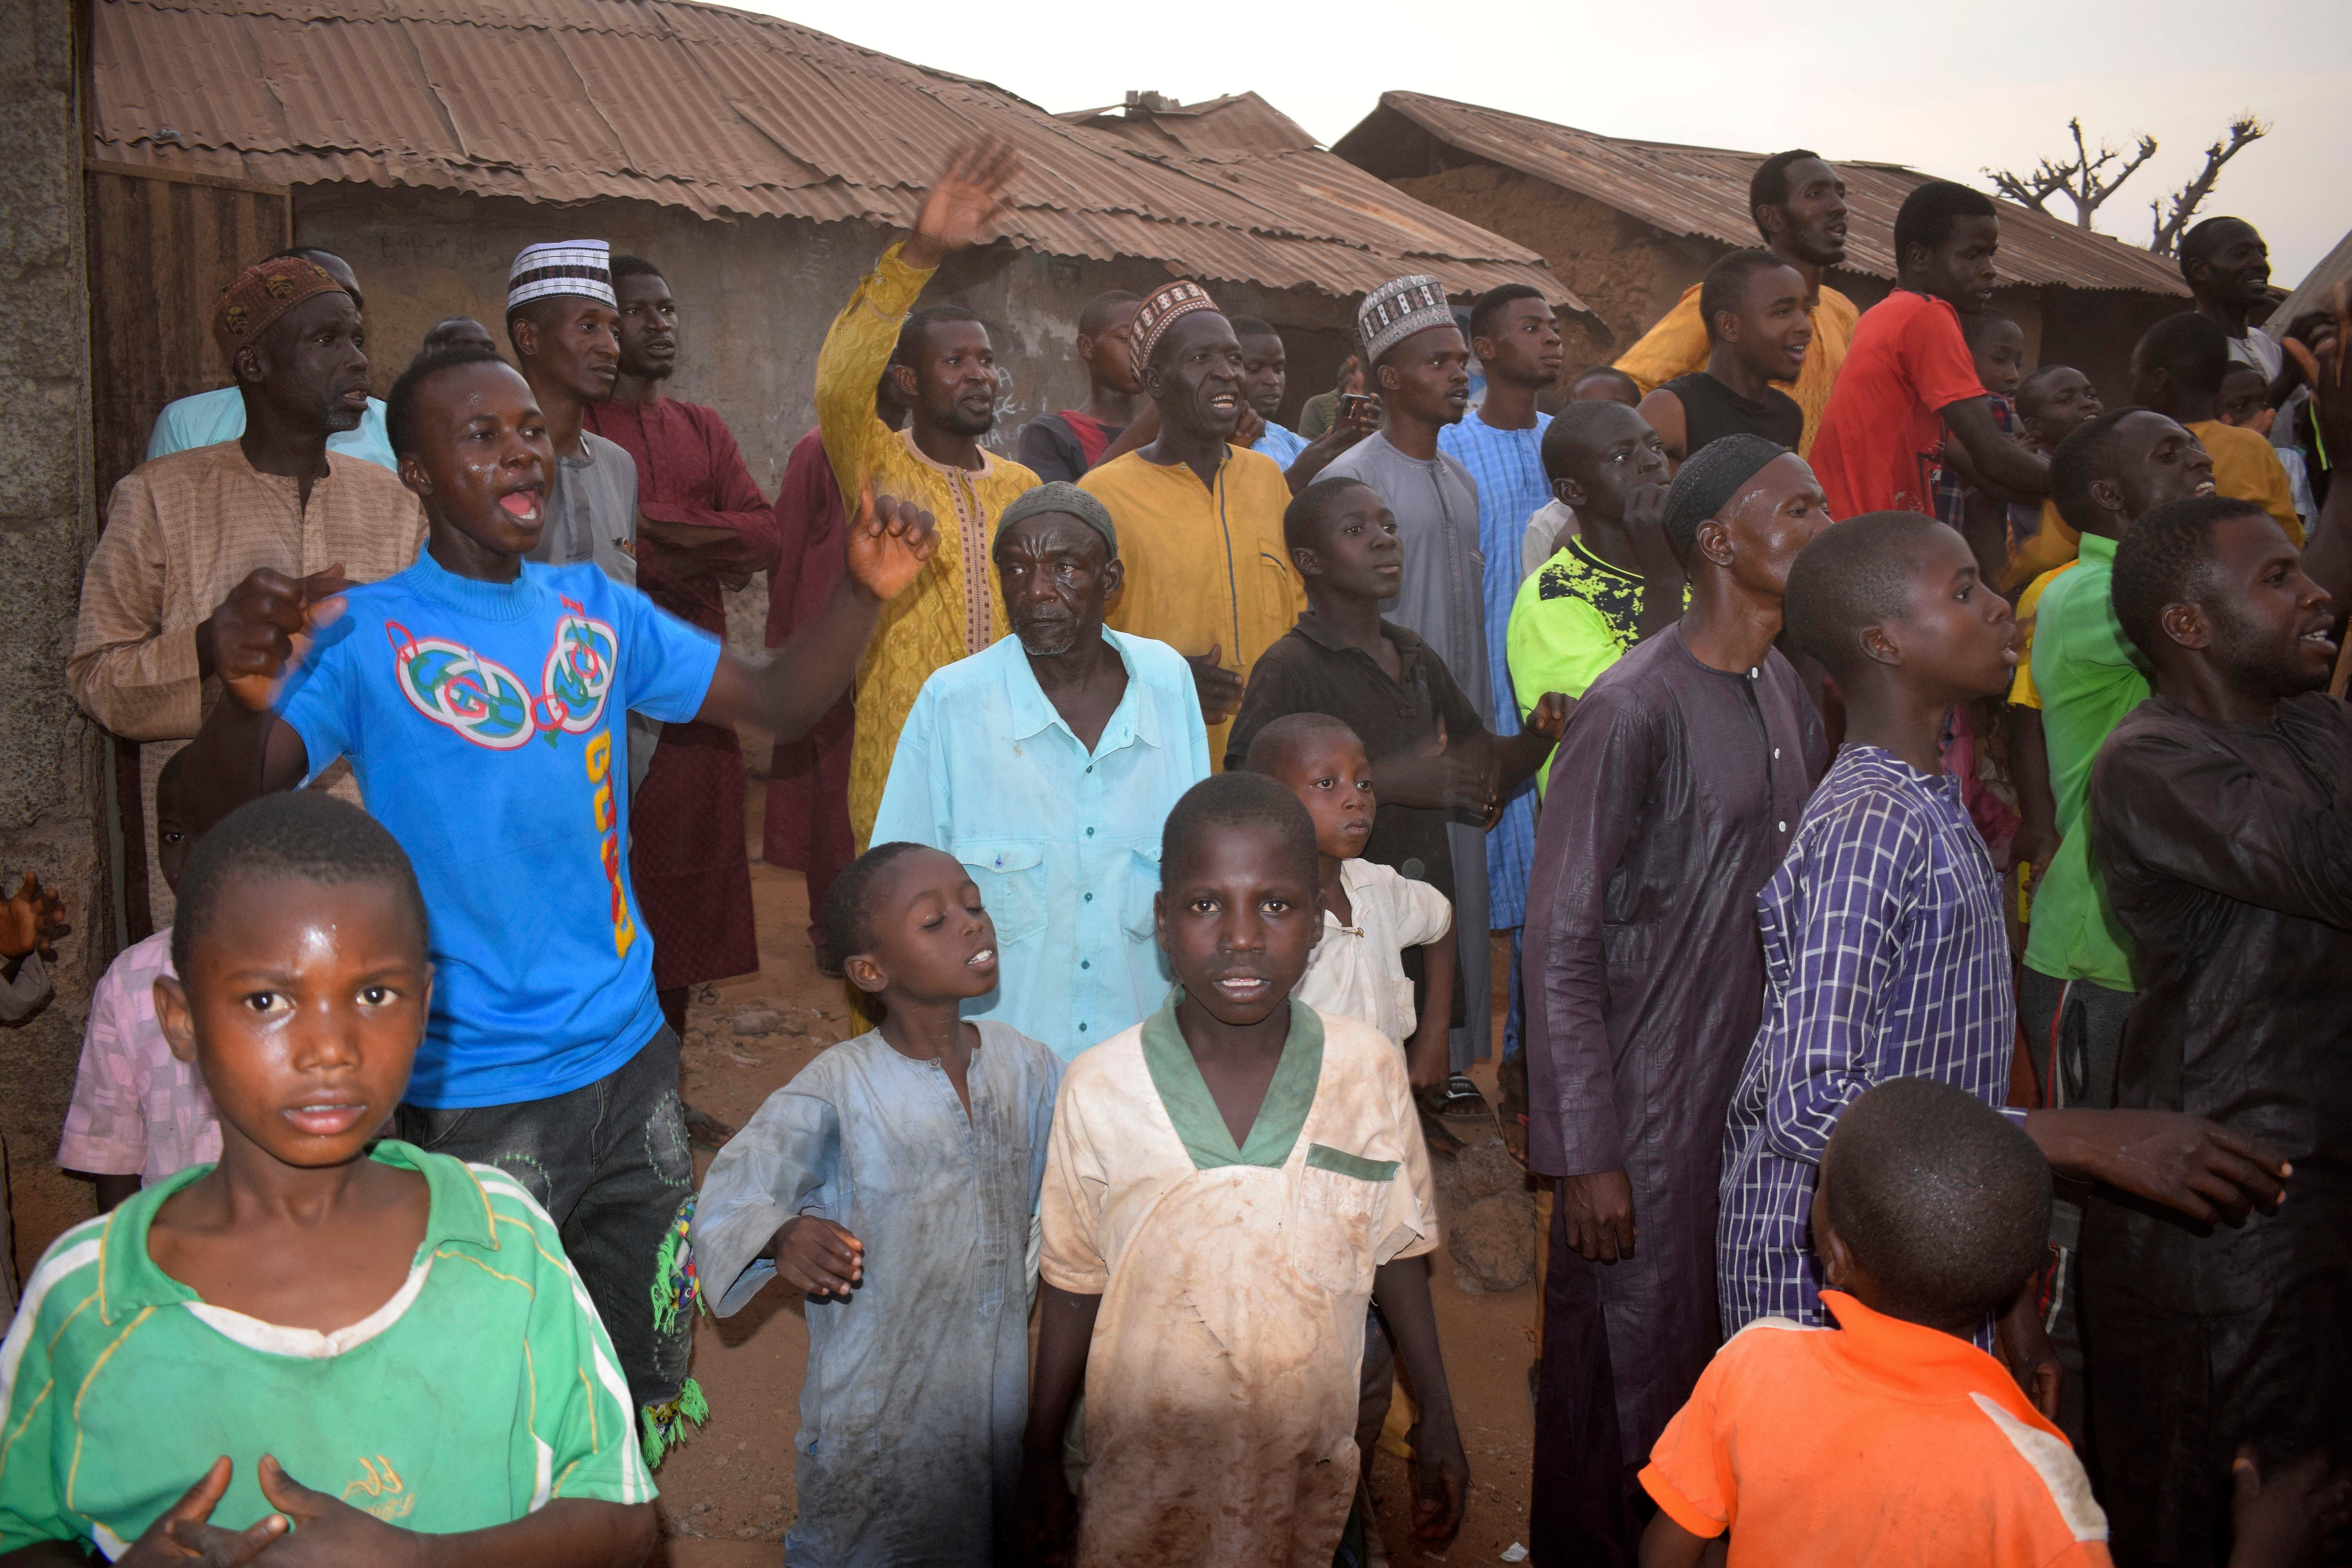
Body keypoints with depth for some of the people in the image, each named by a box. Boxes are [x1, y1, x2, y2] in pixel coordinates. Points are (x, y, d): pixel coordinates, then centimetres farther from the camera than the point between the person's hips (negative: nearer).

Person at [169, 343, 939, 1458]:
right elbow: (218, 820, -20)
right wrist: (247, 698, -41)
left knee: (650, 1381, 19)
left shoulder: (600, 611, 5)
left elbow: (778, 704, 8)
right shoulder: (369, 639, -11)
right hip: (474, 1096, -5)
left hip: (631, 1057, 5)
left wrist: (865, 594, -8)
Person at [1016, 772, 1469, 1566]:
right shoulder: (1099, 1088, -14)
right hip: (1145, 1470, -1)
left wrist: (1439, 1420, 6)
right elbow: (1074, 1286, -3)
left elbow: (1396, 1250, 1)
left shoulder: (1367, 1068, -11)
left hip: (1309, 1470, 1)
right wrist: (1039, 1458, 4)